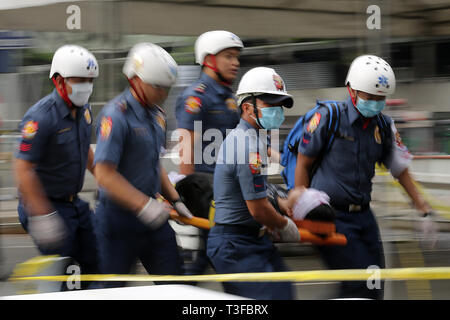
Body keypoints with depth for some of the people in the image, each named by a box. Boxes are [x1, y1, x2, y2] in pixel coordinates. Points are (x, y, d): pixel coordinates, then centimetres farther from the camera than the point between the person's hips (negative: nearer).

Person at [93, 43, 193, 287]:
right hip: (119, 219, -8)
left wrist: (175, 201, 15)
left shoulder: (156, 113, 10)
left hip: (152, 215, 8)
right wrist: (144, 206, -24)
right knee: (110, 289, 3)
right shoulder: (116, 116, -18)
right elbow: (105, 175, -23)